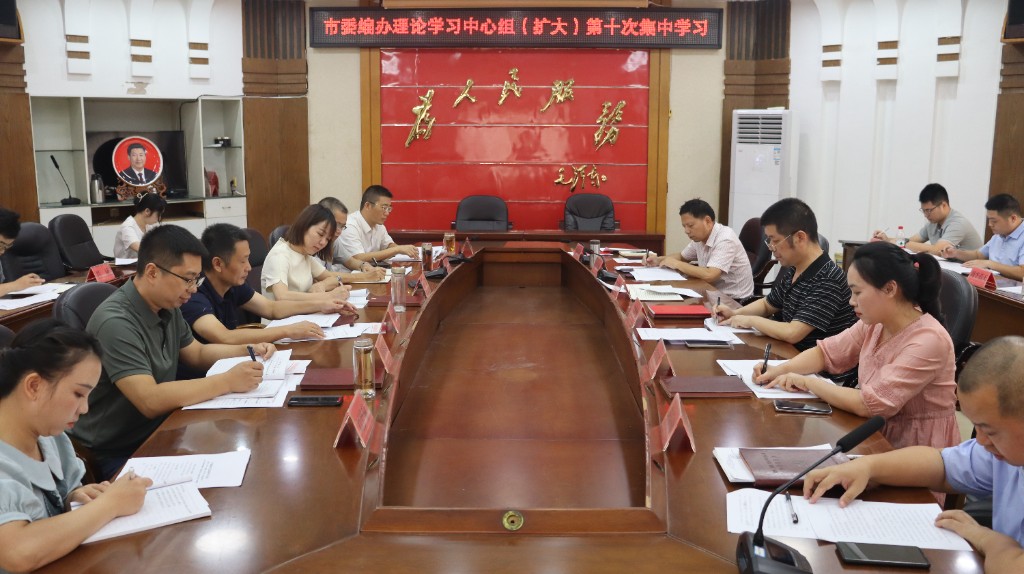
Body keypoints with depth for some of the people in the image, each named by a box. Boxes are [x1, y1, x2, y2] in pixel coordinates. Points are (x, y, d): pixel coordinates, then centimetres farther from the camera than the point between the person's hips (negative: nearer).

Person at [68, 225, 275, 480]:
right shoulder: (116, 323, -24)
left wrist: (247, 351, 3)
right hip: (118, 455, -8)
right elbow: (150, 401, -32)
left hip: (159, 434, 8)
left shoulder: (167, 308, 3)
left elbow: (197, 354, 19)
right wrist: (228, 381, -29)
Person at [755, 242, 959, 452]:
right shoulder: (875, 323, -2)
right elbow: (826, 352, 11)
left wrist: (806, 382, -15)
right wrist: (781, 370, -6)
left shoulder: (928, 341, -24)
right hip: (879, 440, 6)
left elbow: (868, 404, -26)